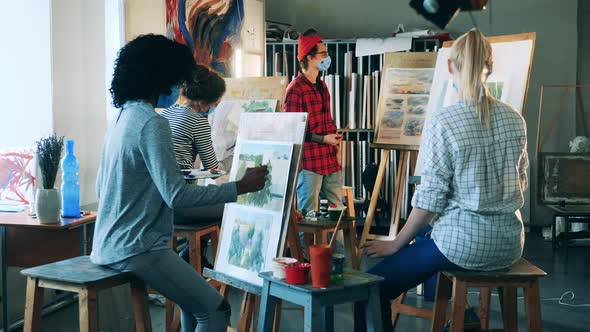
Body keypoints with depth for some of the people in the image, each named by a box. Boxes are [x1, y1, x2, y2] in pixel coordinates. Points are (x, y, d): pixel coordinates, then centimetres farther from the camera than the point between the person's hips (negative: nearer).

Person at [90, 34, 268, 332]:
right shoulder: (152, 123, -17)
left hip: (108, 246, 10)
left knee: (195, 297, 21)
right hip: (136, 249, -10)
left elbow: (101, 187, 18)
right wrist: (240, 187, -16)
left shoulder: (121, 117, 11)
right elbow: (176, 196, -22)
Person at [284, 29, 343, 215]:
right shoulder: (296, 89, -12)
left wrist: (335, 139, 10)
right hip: (309, 161, -8)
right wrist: (323, 139, -15)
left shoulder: (321, 86, 16)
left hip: (331, 159, 8)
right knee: (309, 214, -2)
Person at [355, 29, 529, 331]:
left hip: (464, 243, -7)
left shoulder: (442, 122, -14)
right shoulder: (515, 119, 3)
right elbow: (520, 184, 14)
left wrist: (396, 244, -2)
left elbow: (431, 198, -14)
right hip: (510, 243, 7)